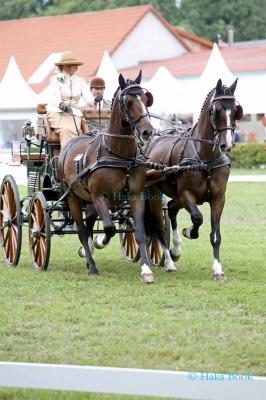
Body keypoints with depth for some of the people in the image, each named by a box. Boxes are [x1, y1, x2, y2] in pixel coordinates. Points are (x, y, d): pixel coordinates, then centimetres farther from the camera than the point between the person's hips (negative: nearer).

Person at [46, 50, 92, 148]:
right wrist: (61, 105, -35)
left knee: (72, 131, -31)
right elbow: (55, 96, -12)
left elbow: (87, 98, 1)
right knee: (66, 130, -34)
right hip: (56, 112, -2)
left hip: (74, 113, 2)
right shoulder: (56, 79, 5)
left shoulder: (80, 81, 15)